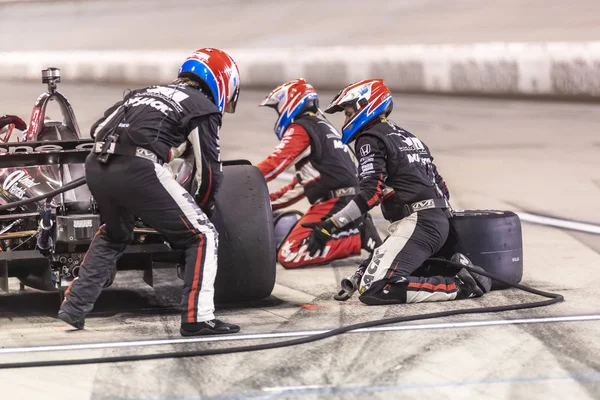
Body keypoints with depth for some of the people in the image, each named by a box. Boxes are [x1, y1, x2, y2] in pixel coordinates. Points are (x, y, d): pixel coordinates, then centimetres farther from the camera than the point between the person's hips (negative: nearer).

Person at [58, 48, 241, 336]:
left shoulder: (146, 93, 31)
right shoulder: (203, 107, 13)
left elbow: (98, 129, 27)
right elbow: (209, 171, 7)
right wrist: (204, 205, 27)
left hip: (96, 165, 7)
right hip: (138, 169, -7)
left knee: (114, 235, 34)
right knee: (203, 237, 5)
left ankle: (74, 307, 32)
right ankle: (197, 318, -7)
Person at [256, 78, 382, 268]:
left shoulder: (300, 129, -4)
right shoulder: (323, 127, 27)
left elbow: (273, 165, -14)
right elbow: (301, 184, 28)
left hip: (333, 203, -9)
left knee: (289, 255, -15)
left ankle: (360, 239, -16)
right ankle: (358, 232, 5)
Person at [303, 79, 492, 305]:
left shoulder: (370, 140, -1)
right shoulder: (406, 136, 27)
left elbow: (371, 193, -15)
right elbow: (440, 186, 25)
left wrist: (330, 226, -17)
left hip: (416, 223, -9)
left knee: (374, 290, -19)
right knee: (363, 276, 13)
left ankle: (460, 286, -20)